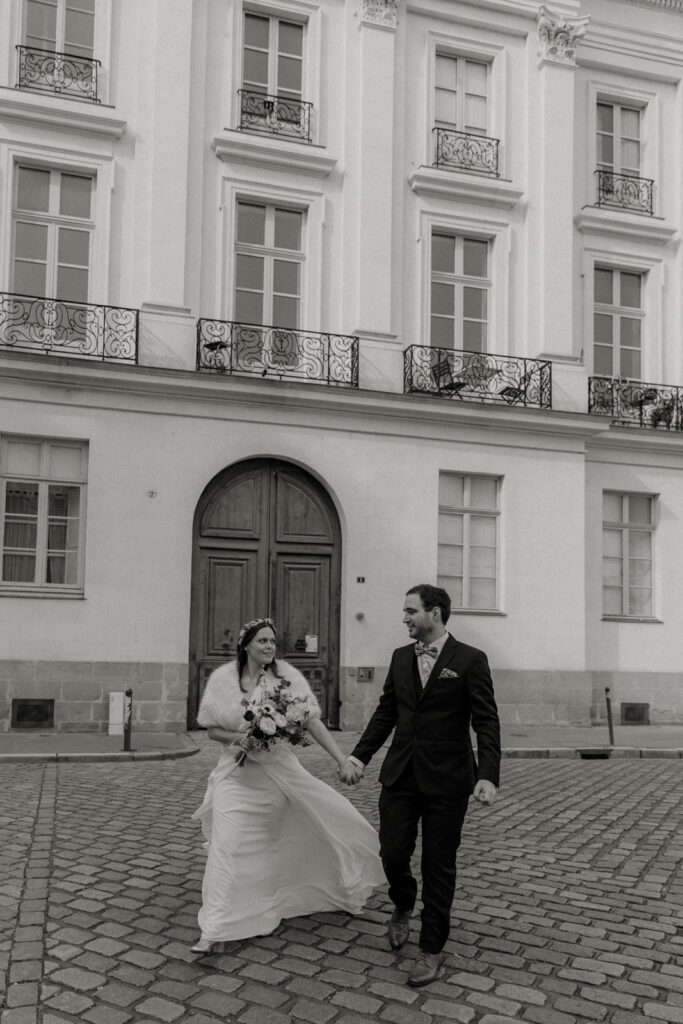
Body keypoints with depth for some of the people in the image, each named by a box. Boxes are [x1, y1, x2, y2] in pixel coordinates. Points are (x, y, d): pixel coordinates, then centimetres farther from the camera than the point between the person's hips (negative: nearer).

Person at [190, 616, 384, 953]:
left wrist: (342, 760, -8)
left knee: (329, 818, 8)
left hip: (282, 770, 2)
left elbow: (312, 721, -5)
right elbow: (213, 729, 2)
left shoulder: (286, 676, -6)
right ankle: (213, 932, -3)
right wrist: (239, 737, -19)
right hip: (238, 775, -2)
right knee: (226, 846, -11)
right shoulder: (223, 679, -7)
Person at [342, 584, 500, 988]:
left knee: (439, 864, 5)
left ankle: (432, 950, 21)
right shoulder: (401, 658, 9)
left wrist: (488, 775, -21)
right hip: (400, 774, 4)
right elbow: (386, 712, 13)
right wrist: (361, 754, 4)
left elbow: (486, 722, -11)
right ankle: (404, 906, 37)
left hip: (446, 779, -4)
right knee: (393, 853, 4)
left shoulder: (470, 660, -7)